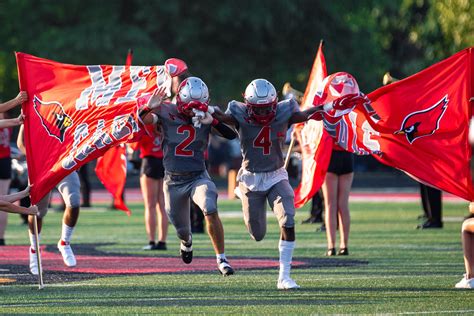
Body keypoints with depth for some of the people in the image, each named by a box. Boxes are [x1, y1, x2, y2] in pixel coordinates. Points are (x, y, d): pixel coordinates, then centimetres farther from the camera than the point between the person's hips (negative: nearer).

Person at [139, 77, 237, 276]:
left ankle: (221, 259, -17)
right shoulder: (167, 113, -9)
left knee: (211, 211, -28)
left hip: (198, 177, -1)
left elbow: (231, 135, -15)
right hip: (174, 181, 1)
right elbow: (142, 120, -21)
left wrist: (212, 121, -30)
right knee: (181, 228, 15)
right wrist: (149, 108, -42)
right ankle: (187, 242, 54)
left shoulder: (206, 116, -7)